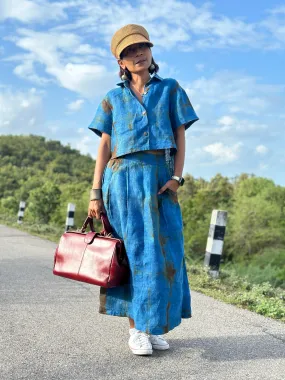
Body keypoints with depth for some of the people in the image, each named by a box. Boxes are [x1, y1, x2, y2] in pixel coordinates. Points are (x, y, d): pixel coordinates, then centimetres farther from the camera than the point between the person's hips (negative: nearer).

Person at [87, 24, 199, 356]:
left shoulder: (170, 89, 12)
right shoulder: (113, 98, 12)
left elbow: (180, 137, 7)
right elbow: (104, 147, 8)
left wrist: (176, 178, -7)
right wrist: (95, 193, 0)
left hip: (160, 179, 1)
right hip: (123, 179, 0)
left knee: (164, 252, -1)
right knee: (134, 251, -1)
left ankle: (155, 326, 12)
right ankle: (136, 329, 7)